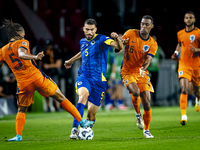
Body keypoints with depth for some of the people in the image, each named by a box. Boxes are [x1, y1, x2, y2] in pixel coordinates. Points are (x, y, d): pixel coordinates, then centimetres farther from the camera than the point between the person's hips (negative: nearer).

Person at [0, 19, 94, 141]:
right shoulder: (22, 43, -3)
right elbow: (21, 54, -24)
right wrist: (34, 57, -39)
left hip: (23, 84, 3)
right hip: (37, 77, -3)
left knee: (21, 110, 22)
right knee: (62, 98, 7)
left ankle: (18, 135, 4)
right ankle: (81, 121, 8)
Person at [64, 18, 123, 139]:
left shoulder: (101, 39, -5)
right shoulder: (83, 42, 12)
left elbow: (119, 47, -21)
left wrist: (117, 39, -42)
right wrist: (71, 61, 49)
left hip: (99, 80, -2)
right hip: (84, 77, 2)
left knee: (91, 114, -1)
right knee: (83, 96, -31)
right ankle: (75, 129, -35)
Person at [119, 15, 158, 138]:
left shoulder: (153, 44, -2)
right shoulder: (131, 34, -3)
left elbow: (148, 59, -14)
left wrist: (143, 68, -36)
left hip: (142, 74, 2)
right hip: (128, 72, -2)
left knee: (147, 101, -7)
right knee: (136, 92, -29)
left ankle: (146, 130, 9)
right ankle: (138, 114, 0)